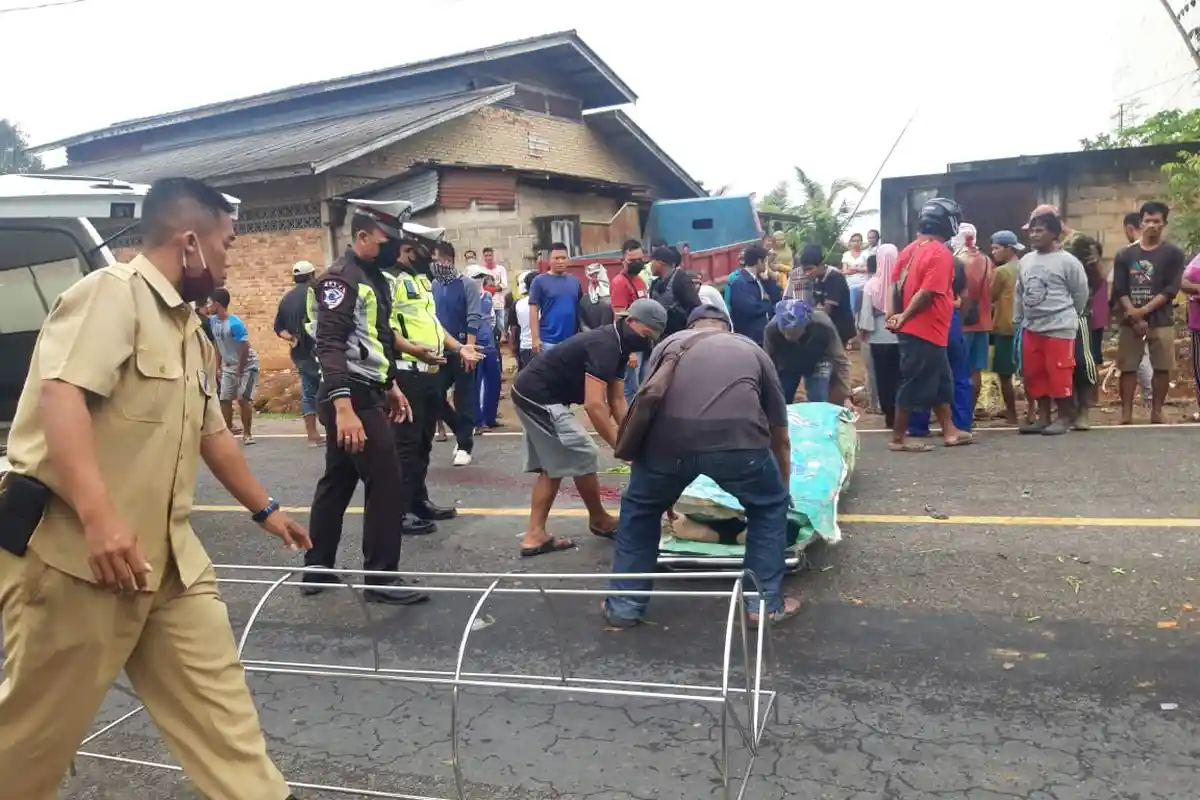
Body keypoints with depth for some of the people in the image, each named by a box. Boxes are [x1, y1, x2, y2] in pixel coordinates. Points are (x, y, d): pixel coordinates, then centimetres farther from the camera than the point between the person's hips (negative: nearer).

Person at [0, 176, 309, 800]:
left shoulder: (190, 331, 17)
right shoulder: (112, 291, -12)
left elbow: (211, 433, 26)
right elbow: (60, 394, -26)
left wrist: (264, 508, 33)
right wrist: (99, 517, -35)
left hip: (167, 554, 9)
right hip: (76, 550, -8)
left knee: (218, 700, 9)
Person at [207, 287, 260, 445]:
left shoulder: (235, 323, -25)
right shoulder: (213, 321, -2)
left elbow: (245, 348, -24)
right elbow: (217, 345, 10)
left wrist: (239, 371, -18)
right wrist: (219, 366, 9)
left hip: (247, 365, -7)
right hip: (228, 367, 7)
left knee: (243, 399, -12)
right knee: (225, 399, 4)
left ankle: (247, 433, 1)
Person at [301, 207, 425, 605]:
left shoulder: (374, 278, 16)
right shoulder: (341, 278, -15)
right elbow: (330, 345, -24)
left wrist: (391, 386, 24)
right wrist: (343, 407, -30)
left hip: (367, 393, 10)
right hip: (351, 397, -10)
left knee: (338, 480, 15)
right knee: (386, 481, -7)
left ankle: (317, 568, 25)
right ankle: (381, 577, 3)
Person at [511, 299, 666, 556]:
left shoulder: (617, 345, 8)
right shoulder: (605, 346, -23)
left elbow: (617, 401, 9)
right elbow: (594, 404, -30)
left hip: (531, 395, 10)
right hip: (539, 399, -10)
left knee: (553, 465, 13)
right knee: (583, 456, -1)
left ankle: (534, 536, 12)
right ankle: (599, 520, 18)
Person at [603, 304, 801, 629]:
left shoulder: (668, 344, 34)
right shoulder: (752, 349, 33)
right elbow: (780, 437, 39)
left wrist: (664, 490, 55)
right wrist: (783, 491, 56)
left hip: (667, 437, 1)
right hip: (737, 438, -1)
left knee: (640, 507, 29)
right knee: (769, 506, 29)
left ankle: (624, 606, 34)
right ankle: (766, 603, 33)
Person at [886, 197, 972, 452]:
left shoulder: (910, 250, 11)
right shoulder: (941, 253, -15)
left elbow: (897, 285, 8)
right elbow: (927, 292, -21)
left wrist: (896, 315, 6)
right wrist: (904, 317, -14)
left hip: (929, 331, 9)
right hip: (925, 330, -9)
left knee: (940, 381, 17)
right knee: (914, 384, -2)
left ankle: (949, 431, 25)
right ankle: (898, 437, 5)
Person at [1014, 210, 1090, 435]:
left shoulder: (1067, 261, -8)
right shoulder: (1026, 260, 10)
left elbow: (1081, 293, -1)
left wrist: (1068, 315, 8)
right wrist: (1018, 320, 14)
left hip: (1060, 328, -6)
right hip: (1031, 328, 7)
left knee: (1059, 373, -5)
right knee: (1034, 373, 9)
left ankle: (1064, 417, 6)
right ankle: (1043, 416, 18)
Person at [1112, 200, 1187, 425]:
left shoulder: (1174, 254, 2)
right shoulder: (1125, 254, 6)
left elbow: (1171, 290, -7)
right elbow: (1119, 291, 0)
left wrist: (1143, 310, -16)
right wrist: (1133, 315, -12)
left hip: (1161, 321, -1)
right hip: (1130, 321, 1)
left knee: (1162, 368, 1)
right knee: (1128, 368, 0)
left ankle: (1156, 412, 12)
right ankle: (1126, 414, 4)